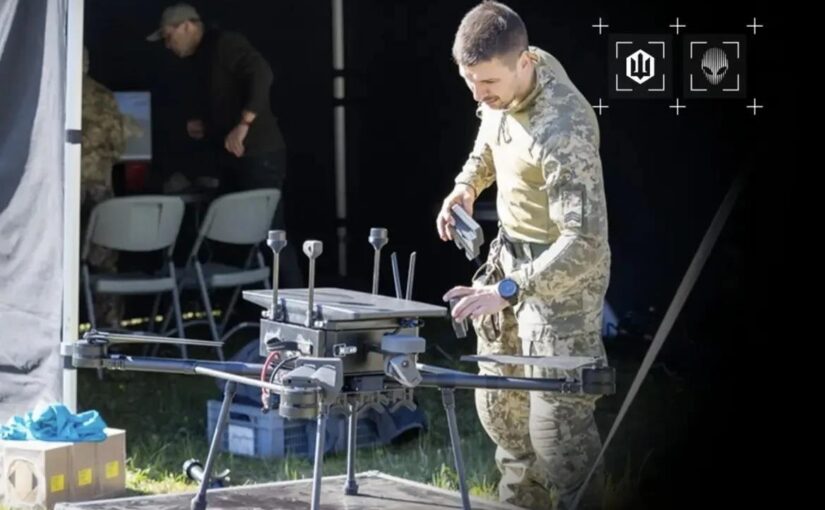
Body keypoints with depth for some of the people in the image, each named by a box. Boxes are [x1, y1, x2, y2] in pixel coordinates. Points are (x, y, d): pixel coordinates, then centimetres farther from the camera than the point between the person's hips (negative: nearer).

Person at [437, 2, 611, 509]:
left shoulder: (562, 129, -33)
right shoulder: (504, 83, -7)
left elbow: (585, 242, -37)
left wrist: (508, 291, -44)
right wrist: (466, 185, 0)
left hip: (563, 272, -9)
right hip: (510, 253, 9)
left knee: (558, 423, -11)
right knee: (498, 406, 18)